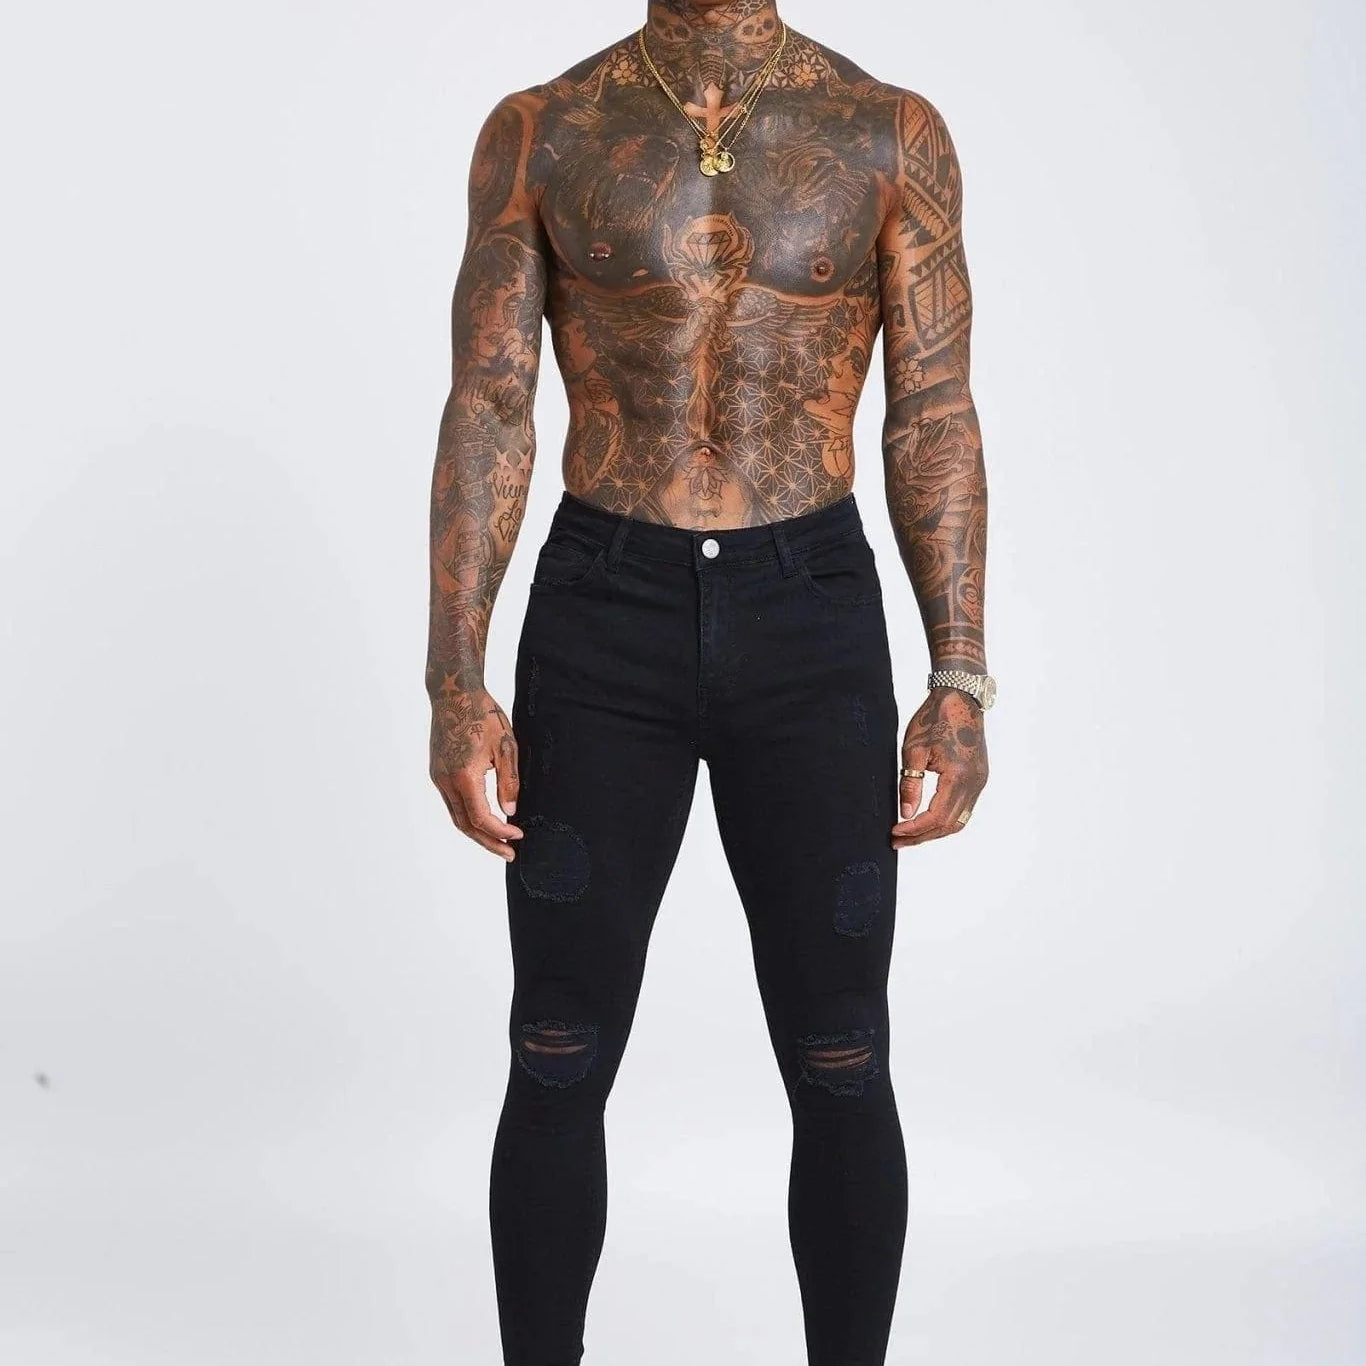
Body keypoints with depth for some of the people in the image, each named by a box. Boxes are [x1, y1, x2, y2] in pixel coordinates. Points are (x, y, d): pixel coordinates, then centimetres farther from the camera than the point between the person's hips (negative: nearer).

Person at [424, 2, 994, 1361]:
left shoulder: (893, 134, 4)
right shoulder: (535, 132, 4)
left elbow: (933, 419, 2)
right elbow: (486, 415, 0)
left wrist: (960, 682, -5)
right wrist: (456, 684, -8)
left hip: (811, 625, 0)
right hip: (601, 621, 0)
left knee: (839, 1068, 6)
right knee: (557, 1064, 5)